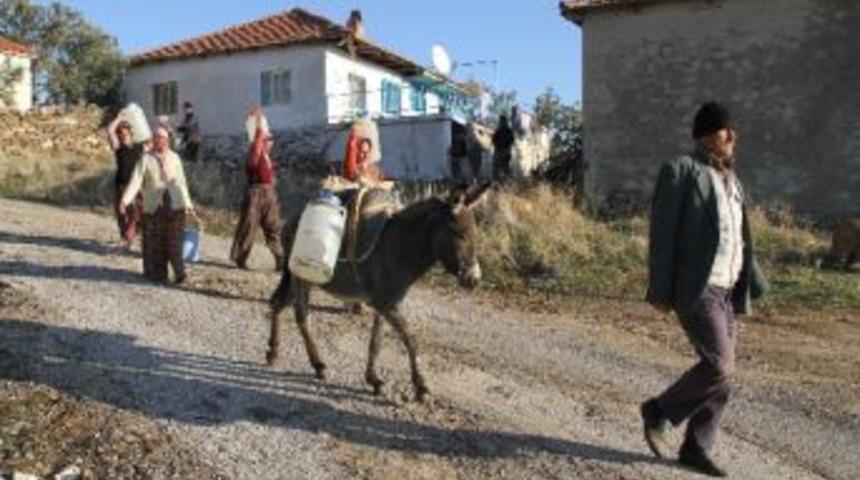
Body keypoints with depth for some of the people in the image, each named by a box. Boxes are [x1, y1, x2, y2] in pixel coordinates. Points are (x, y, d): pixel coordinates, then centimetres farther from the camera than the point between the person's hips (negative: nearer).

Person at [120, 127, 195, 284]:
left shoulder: (174, 158, 9)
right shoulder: (146, 159, 2)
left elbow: (181, 181, 13)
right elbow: (136, 180, -7)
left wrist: (187, 204, 13)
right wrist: (125, 200, -19)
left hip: (174, 204, 1)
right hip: (154, 205, 0)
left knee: (174, 240, -4)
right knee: (155, 240, 3)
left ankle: (179, 271, -2)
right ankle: (157, 272, 14)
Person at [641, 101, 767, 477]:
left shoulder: (729, 178, 16)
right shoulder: (680, 171, -9)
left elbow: (738, 239, 19)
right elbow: (663, 234, -13)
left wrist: (751, 284, 13)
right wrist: (660, 291, -15)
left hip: (723, 289, 8)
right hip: (693, 288, -8)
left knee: (720, 371, 7)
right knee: (720, 366, -14)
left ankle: (695, 449, 18)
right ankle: (659, 410, 8)